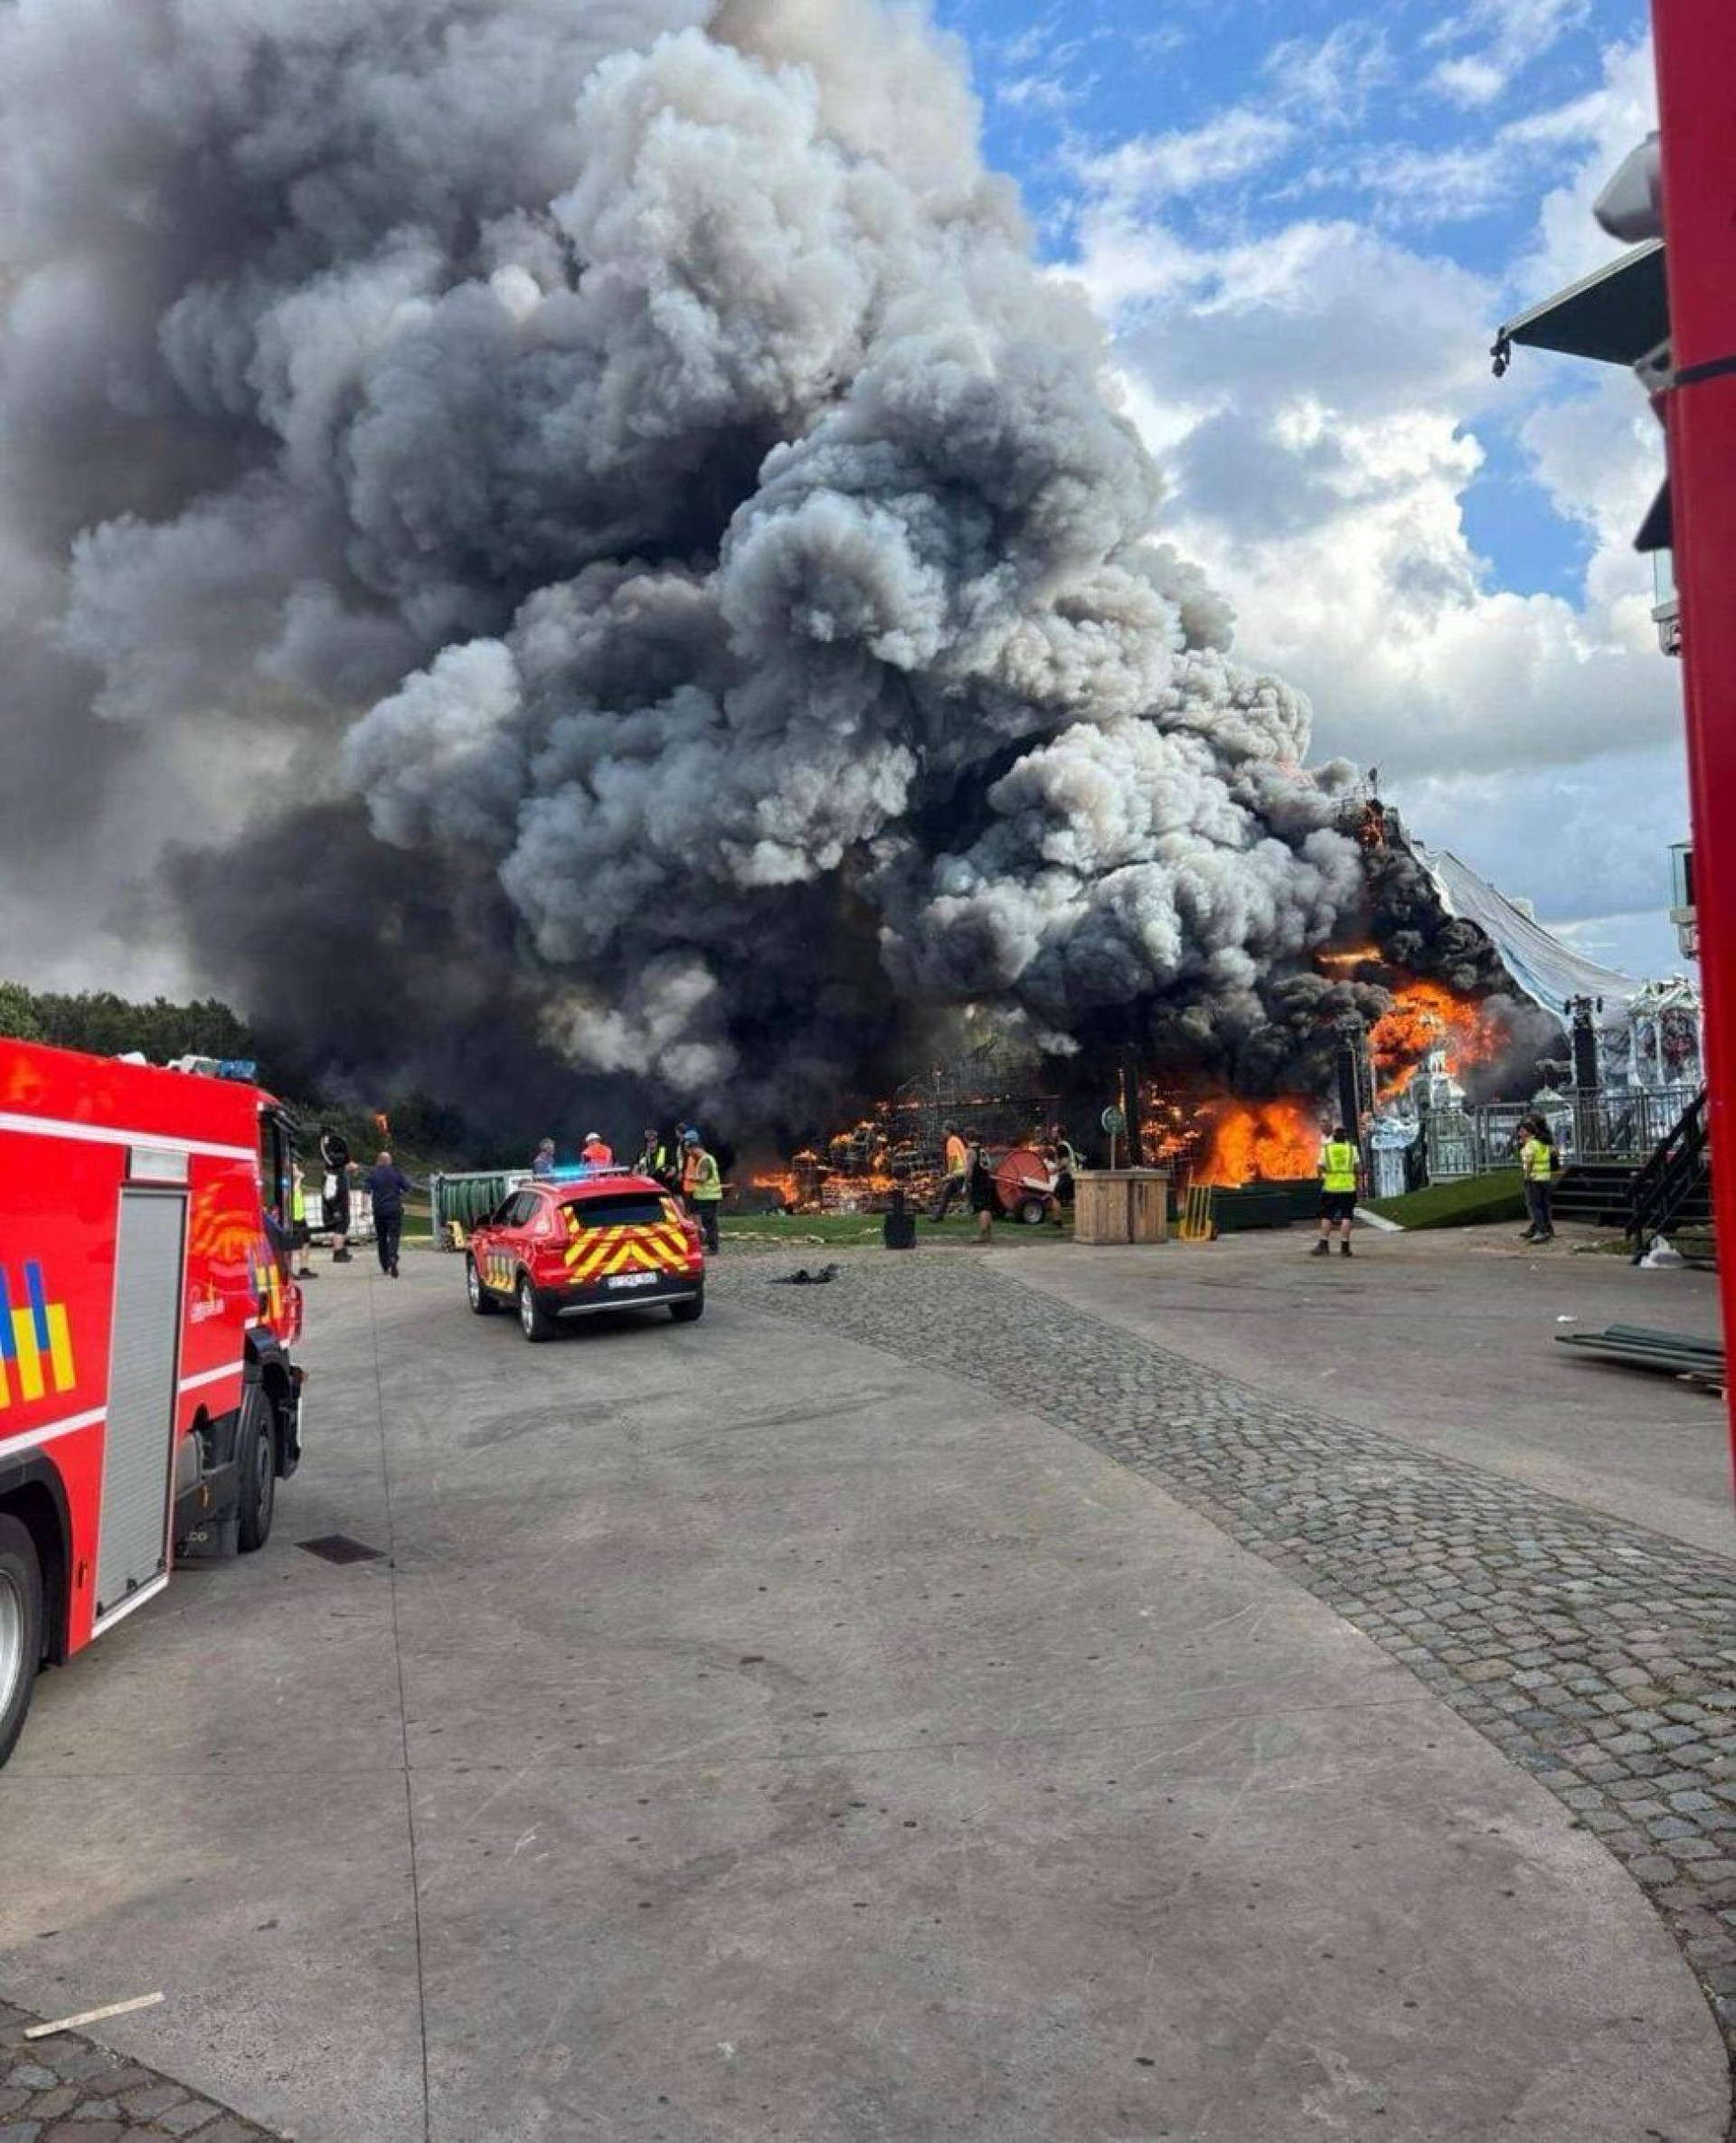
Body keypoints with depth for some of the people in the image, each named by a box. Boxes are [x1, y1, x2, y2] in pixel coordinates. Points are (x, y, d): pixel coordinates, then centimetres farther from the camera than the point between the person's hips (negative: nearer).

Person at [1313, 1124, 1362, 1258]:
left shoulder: (1326, 1148, 2)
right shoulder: (1351, 1148, 3)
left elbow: (1321, 1166, -2)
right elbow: (1358, 1167, -2)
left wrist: (1323, 1176, 15)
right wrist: (1358, 1179, 11)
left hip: (1330, 1187, 0)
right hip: (1348, 1187, 0)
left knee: (1326, 1216, 8)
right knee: (1346, 1217, 2)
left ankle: (1324, 1244, 6)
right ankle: (1345, 1247, -1)